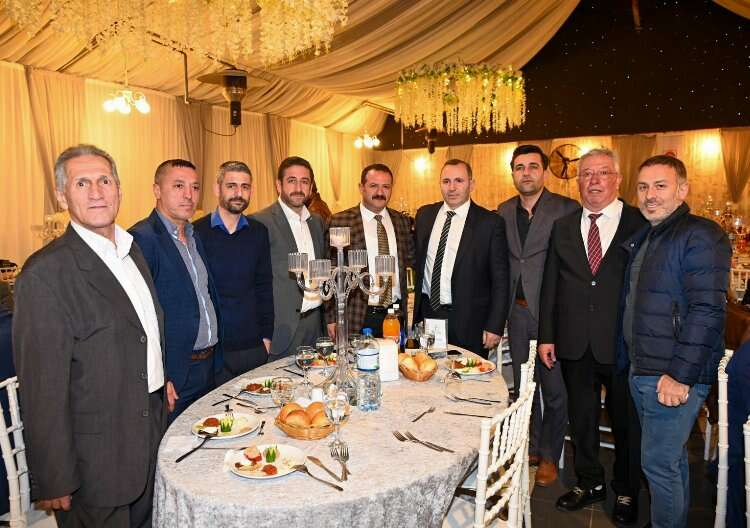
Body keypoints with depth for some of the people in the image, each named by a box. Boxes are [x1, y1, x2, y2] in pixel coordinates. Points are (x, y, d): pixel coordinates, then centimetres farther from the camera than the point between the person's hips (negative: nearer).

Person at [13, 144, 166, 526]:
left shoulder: (131, 249, 6)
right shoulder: (46, 273, -20)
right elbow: (43, 388, -19)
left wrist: (162, 383, 13)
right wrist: (54, 481, -15)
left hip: (151, 433, 8)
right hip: (97, 458, -7)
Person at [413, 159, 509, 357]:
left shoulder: (490, 222, -7)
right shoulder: (424, 215, 6)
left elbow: (500, 281, -6)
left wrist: (495, 327, -9)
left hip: (468, 321, -3)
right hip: (427, 313, 4)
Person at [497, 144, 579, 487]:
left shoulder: (567, 210, -7)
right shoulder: (503, 213, 7)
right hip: (518, 311, 5)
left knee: (555, 389, 8)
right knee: (523, 385, 17)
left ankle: (549, 456, 27)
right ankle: (529, 448, 35)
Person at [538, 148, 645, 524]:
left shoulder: (641, 224, -5)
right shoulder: (562, 227, 6)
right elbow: (550, 286, 5)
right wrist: (546, 335, 3)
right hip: (575, 345, 3)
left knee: (627, 422, 14)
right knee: (581, 419, 16)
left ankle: (626, 492, 36)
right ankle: (589, 483, 37)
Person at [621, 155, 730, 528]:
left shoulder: (700, 235, -13)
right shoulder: (643, 238, 14)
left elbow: (707, 312, -21)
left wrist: (680, 375, -23)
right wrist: (628, 359, 13)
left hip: (675, 375, -8)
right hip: (642, 371, 9)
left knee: (659, 462, 0)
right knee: (671, 459, 21)